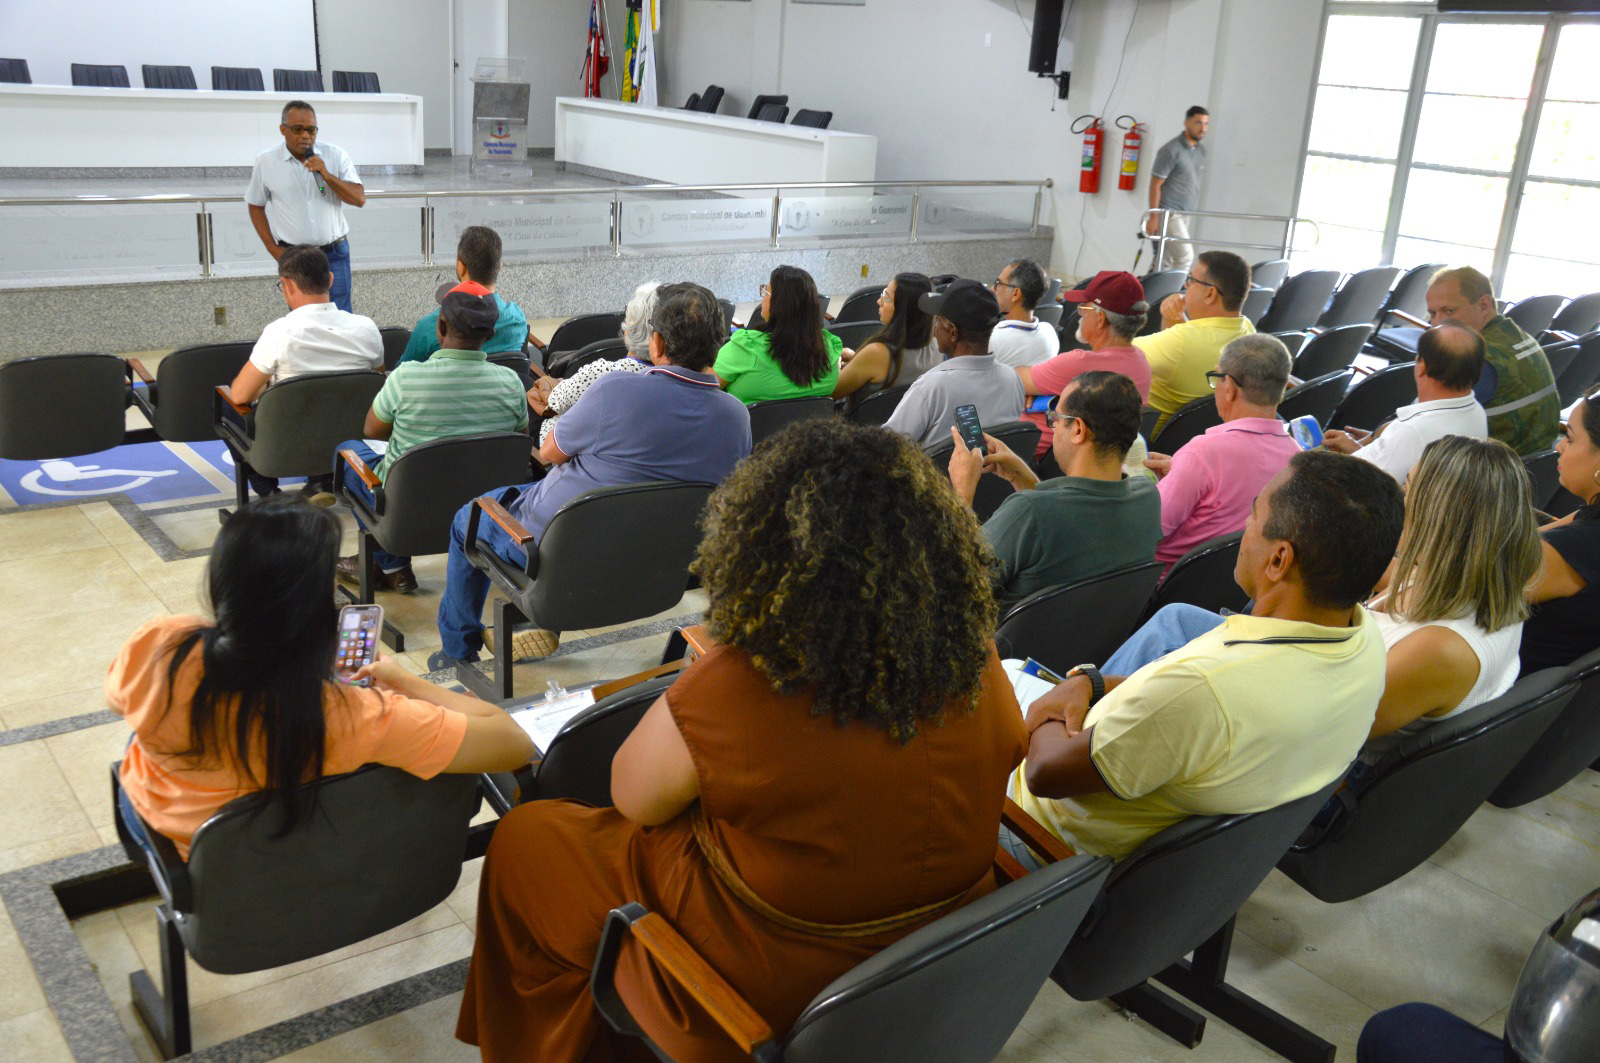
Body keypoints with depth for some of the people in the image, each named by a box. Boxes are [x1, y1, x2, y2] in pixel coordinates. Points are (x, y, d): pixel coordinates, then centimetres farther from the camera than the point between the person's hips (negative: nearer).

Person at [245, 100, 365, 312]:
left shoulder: (335, 156, -1)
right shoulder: (265, 162, 0)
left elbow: (360, 199, -6)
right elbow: (256, 206, 10)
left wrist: (327, 176, -19)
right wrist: (273, 248, 3)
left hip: (334, 253, 0)